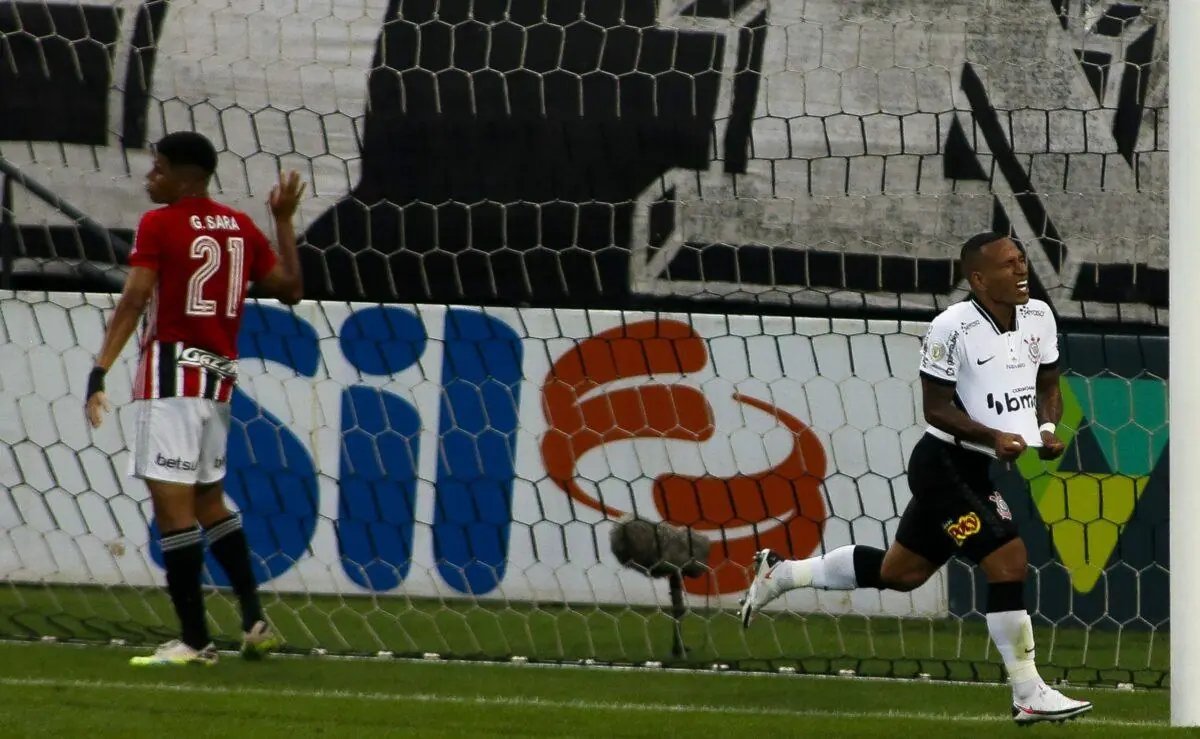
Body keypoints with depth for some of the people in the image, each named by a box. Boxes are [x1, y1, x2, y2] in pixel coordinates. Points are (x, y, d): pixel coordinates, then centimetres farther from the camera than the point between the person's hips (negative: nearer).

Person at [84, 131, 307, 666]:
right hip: (220, 375, 7)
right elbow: (289, 289, 18)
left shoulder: (159, 224, -6)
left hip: (172, 370, -7)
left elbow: (134, 301, -15)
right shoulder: (242, 227, 11)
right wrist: (284, 221, 27)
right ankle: (254, 622, 14)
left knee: (171, 503, -6)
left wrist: (100, 371, -19)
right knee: (208, 498, 20)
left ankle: (195, 640, -9)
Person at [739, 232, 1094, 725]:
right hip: (946, 464, -8)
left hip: (984, 470, 8)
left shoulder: (1039, 318, 4)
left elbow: (1049, 387, 15)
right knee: (1008, 560, -16)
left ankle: (781, 574, 34)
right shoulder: (952, 328, -19)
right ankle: (1028, 696, -8)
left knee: (900, 572, 17)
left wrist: (1047, 429, -5)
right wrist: (994, 437, -27)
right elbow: (936, 407, -15)